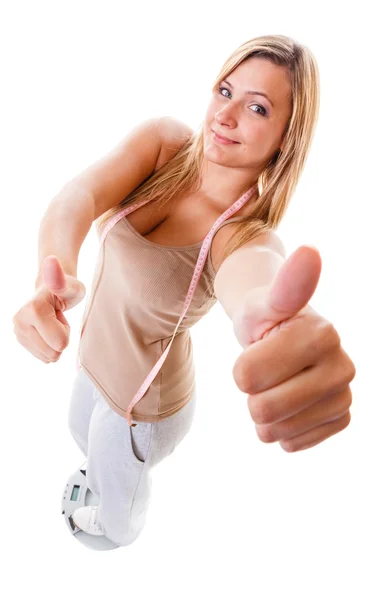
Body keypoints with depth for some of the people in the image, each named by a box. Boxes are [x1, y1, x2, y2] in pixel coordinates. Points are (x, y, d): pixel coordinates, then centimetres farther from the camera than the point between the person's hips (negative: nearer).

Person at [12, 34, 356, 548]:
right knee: (82, 431, 37)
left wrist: (277, 324, -81)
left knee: (117, 484, 27)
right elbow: (79, 196, -37)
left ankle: (118, 530, 67)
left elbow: (254, 285, -56)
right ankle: (103, 472, 75)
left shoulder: (249, 236, -32)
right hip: (97, 349, 5)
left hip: (141, 397, -4)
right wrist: (56, 275, -59)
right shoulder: (165, 141, -19)